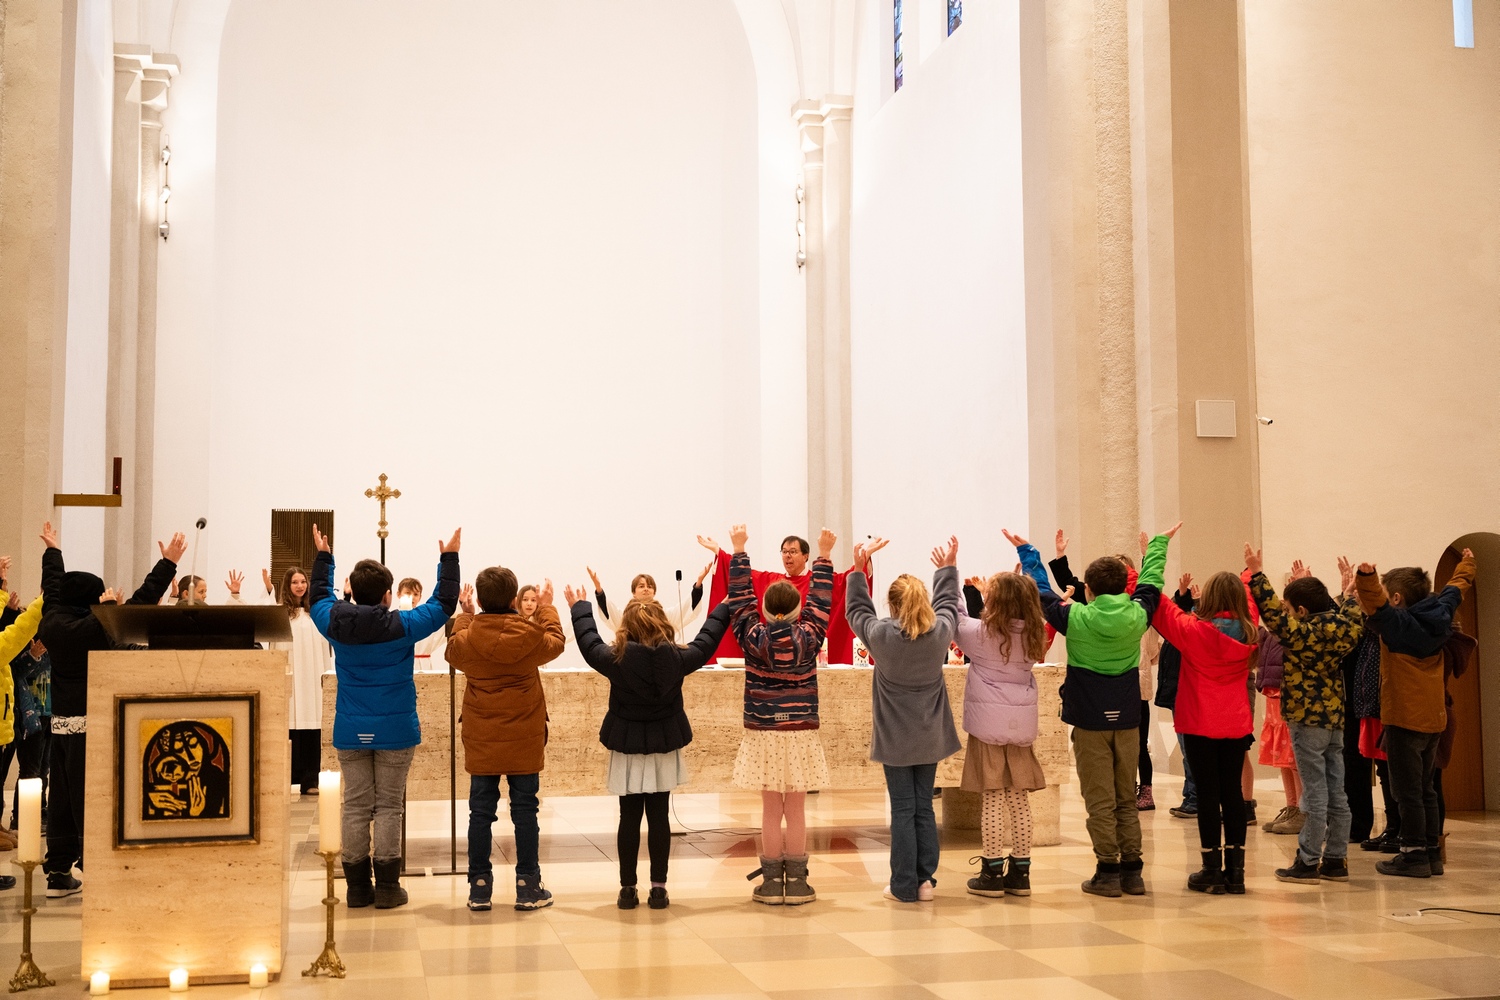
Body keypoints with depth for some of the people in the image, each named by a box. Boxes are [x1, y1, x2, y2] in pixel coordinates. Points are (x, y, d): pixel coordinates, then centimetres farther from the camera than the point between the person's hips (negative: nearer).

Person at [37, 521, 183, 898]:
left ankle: (58, 873, 15)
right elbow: (141, 601, -15)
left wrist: (52, 551, 40)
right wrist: (168, 563, -11)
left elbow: (53, 586, 23)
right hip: (92, 723, -7)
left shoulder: (52, 622, 5)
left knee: (61, 797, 10)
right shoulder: (95, 626, -14)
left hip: (60, 722, 7)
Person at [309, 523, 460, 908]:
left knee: (355, 807, 8)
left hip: (350, 733, 3)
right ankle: (387, 887, 3)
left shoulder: (336, 625, -3)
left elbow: (319, 599, 19)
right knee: (389, 807, 3)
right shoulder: (402, 627, -12)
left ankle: (357, 887, 10)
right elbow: (444, 603, -2)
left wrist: (323, 557, 30)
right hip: (395, 731, -3)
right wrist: (449, 558, 8)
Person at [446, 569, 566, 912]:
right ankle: (528, 887, 10)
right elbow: (555, 642, 10)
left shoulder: (467, 637, -11)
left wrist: (465, 614, 25)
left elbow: (452, 651, 14)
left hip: (481, 741, 1)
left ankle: (479, 888, 10)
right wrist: (547, 607, 23)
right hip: (524, 740, -1)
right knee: (524, 810, 6)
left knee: (481, 811, 7)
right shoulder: (530, 635, -13)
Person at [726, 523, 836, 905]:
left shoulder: (753, 638, -7)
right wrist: (824, 555, 13)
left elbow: (739, 598, 2)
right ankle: (796, 882, 8)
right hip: (801, 733, 0)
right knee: (797, 809, 5)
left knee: (771, 809, 5)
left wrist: (739, 550, 9)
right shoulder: (809, 637, -6)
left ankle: (772, 882, 8)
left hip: (763, 733, 0)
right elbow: (821, 600, 5)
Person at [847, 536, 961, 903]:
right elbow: (948, 603, 12)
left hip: (895, 738, -3)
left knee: (902, 810, 2)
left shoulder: (881, 634, -16)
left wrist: (859, 571, 14)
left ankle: (904, 885, 4)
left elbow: (858, 610, 4)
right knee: (924, 807, 11)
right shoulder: (940, 632, -9)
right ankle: (926, 879, 12)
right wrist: (948, 568, 26)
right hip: (930, 736, 3)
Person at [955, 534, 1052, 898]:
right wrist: (1026, 551, 25)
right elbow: (1042, 591, 15)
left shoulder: (981, 633, -13)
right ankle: (1020, 872, 14)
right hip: (1022, 724, 4)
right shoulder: (1033, 632, 0)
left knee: (992, 799, 1)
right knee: (1019, 799, 10)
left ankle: (993, 873, 3)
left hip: (988, 724, -4)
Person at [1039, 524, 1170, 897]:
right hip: (1127, 719, 3)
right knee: (1127, 799, 11)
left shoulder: (1075, 618, -11)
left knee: (1100, 801, 1)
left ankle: (1108, 871, 2)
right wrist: (1159, 543, 32)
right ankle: (1132, 871, 12)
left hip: (1090, 720, -3)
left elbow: (1040, 592, 1)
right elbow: (1151, 581, 16)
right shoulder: (1136, 616, -2)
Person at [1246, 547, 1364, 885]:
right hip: (1335, 718, 7)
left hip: (1307, 720, -7)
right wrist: (1348, 590, 36)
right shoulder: (1339, 629, 5)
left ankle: (1307, 863, 0)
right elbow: (1350, 617, 27)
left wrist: (1256, 572, -8)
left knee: (1314, 794, -5)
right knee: (1335, 794, 9)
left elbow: (1270, 609, -16)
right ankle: (1336, 860, 15)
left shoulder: (1301, 633, -15)